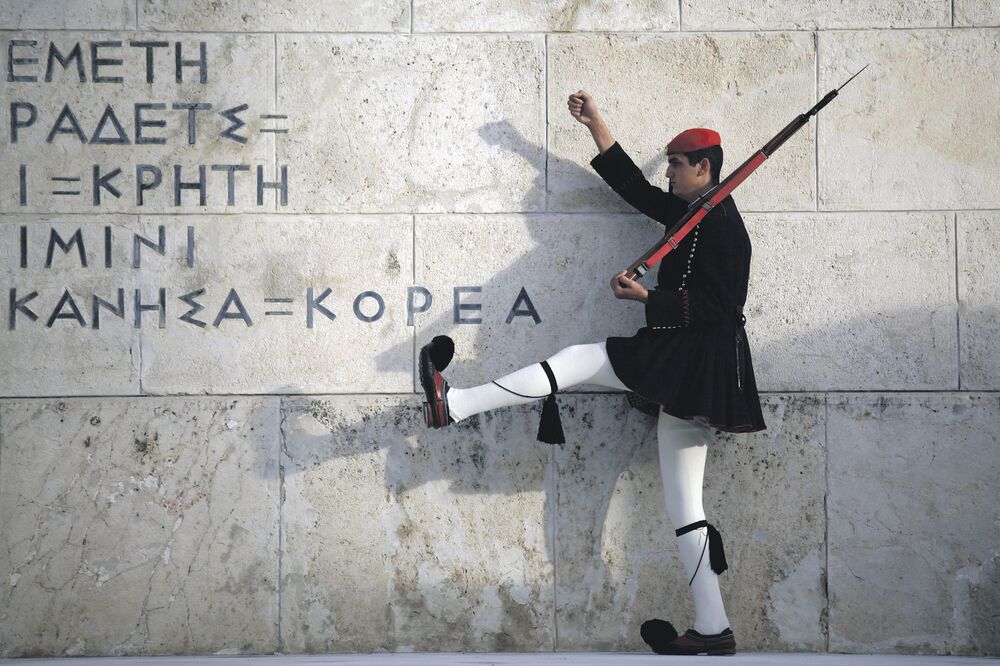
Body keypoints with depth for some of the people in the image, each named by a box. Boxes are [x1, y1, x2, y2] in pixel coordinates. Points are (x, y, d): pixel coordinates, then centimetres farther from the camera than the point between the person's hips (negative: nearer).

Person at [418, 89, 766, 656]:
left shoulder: (721, 224, -10)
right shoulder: (690, 214, 19)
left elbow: (715, 306, -18)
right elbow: (633, 187, 25)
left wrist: (645, 297, -15)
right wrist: (595, 124, 26)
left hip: (697, 363, -10)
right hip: (681, 373, 10)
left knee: (577, 360, -10)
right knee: (682, 502, 5)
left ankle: (455, 402, -9)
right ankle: (713, 629, 3)